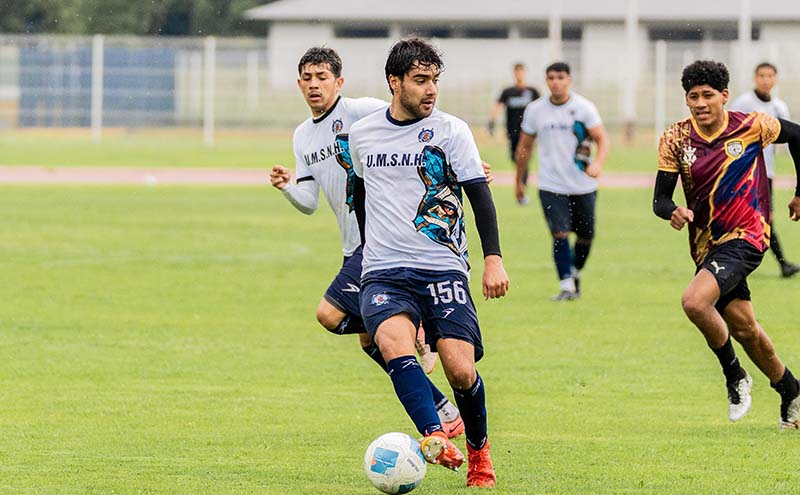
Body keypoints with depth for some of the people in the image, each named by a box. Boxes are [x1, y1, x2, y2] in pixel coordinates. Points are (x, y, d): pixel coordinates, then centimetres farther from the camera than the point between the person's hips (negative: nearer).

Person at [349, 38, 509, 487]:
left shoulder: (451, 131, 1)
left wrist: (494, 259, -11)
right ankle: (434, 438, -46)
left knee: (461, 369, -13)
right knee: (394, 341, -29)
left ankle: (479, 450, 16)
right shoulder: (363, 134, 11)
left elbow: (480, 194, -1)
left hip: (443, 268, -1)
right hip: (384, 272, 1)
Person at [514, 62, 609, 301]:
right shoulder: (535, 110, 2)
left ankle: (575, 274, 34)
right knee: (560, 234, -14)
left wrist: (598, 163, -28)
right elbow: (524, 147, 13)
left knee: (585, 236, 8)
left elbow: (602, 138, -8)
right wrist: (518, 181, 17)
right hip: (551, 186, 0)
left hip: (583, 185, 0)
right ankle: (566, 286, -9)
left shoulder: (583, 108, -5)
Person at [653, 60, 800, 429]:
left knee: (694, 301, -26)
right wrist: (674, 212, -29)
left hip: (746, 237, -5)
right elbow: (660, 198, -6)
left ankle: (735, 376, -5)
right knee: (742, 326, 13)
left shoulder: (752, 126, -11)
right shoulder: (676, 139, -5)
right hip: (706, 243, 5)